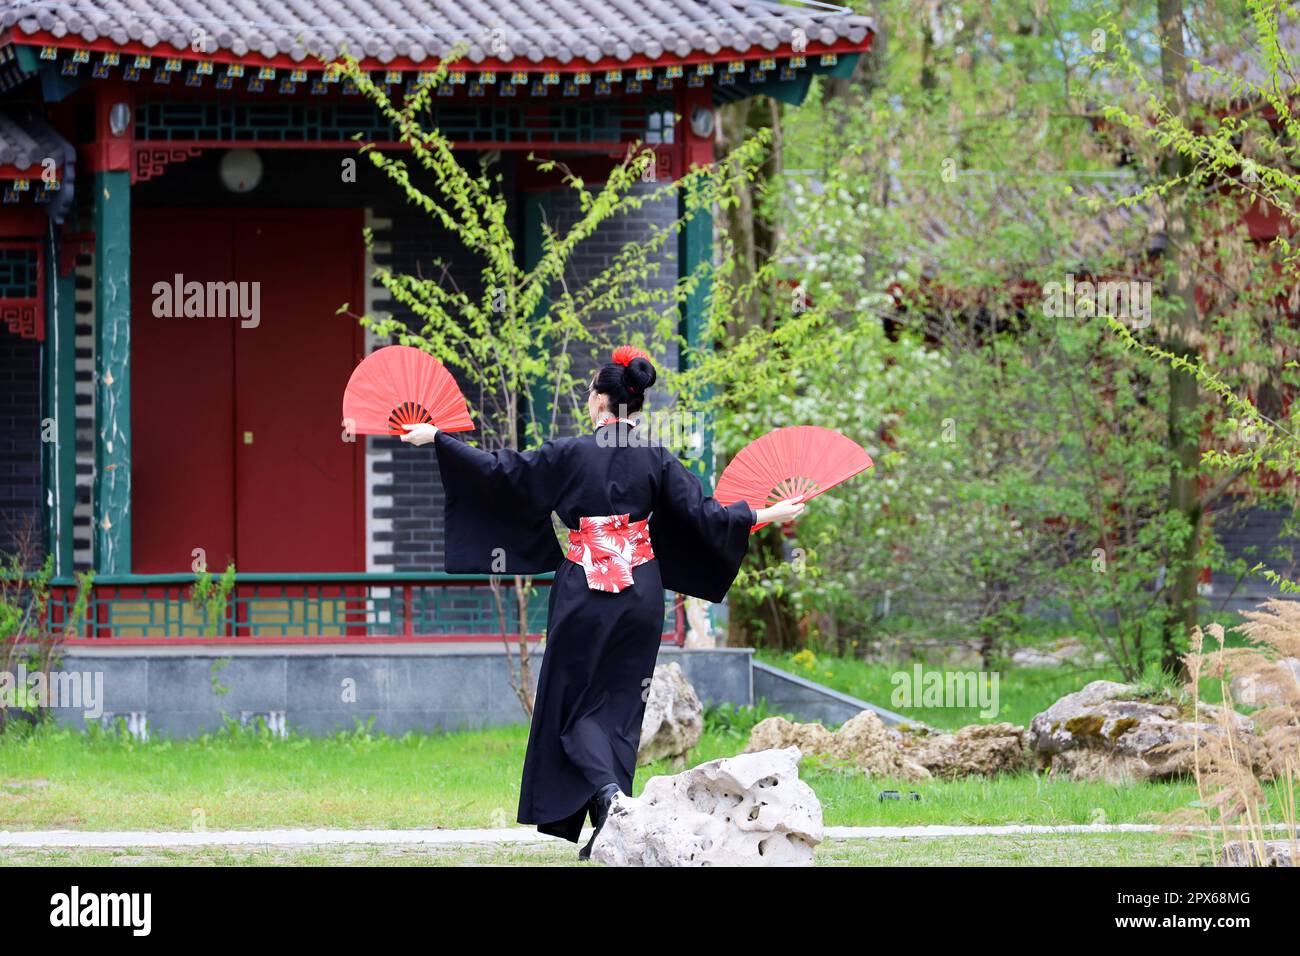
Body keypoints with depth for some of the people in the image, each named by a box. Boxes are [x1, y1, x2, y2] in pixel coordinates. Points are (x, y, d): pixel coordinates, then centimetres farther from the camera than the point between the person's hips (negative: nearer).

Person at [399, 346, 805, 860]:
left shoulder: (570, 454, -7)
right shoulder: (655, 458, -1)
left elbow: (499, 471, -6)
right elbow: (703, 513, -1)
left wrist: (438, 438, 3)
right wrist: (767, 515, 12)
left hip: (583, 593, -3)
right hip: (641, 592, 3)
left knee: (573, 705, 6)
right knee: (620, 704, 10)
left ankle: (605, 790, -22)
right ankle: (612, 829, 5)